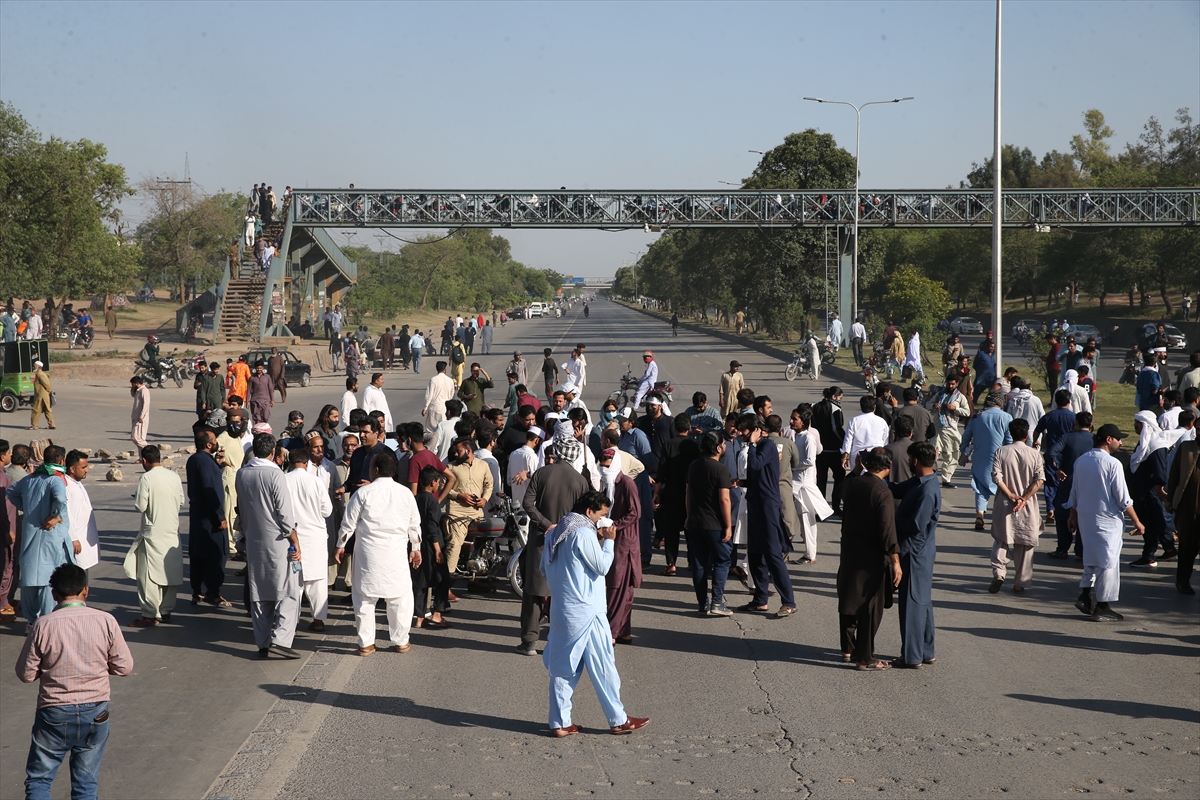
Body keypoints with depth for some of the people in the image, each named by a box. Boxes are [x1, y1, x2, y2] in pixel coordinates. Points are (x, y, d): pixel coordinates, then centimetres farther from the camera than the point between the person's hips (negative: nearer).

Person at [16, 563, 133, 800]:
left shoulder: (43, 625, -11)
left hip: (54, 714, -2)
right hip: (95, 713, 2)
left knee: (38, 780, 12)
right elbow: (124, 667, -3)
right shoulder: (105, 621, -9)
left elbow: (26, 674, -4)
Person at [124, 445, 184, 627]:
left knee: (149, 574, 0)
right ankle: (166, 611, 20)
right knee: (171, 572, 12)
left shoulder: (146, 478, -14)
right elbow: (181, 503, 10)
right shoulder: (174, 477, 3)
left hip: (153, 533, -6)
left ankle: (150, 615, 0)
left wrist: (136, 498, 6)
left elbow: (140, 506, -14)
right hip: (172, 531, 6)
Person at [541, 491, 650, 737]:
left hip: (560, 610, 8)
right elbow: (602, 566, -14)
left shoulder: (555, 534, 11)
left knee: (562, 667, 9)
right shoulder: (584, 533, -15)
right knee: (603, 667, 2)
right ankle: (618, 720, 9)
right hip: (586, 611, -8)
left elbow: (544, 568, 18)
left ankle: (560, 722, 8)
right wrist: (608, 541, -1)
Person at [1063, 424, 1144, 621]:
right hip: (1107, 521, -7)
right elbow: (1123, 499, -14)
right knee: (1108, 562, 2)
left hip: (1085, 518, 7)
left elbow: (1074, 492, 13)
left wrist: (1073, 516, 25)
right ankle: (1102, 606, 5)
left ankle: (1085, 596, 10)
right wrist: (1137, 522, -5)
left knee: (1092, 560, 19)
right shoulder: (1113, 464, -16)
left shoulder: (1081, 461, 5)